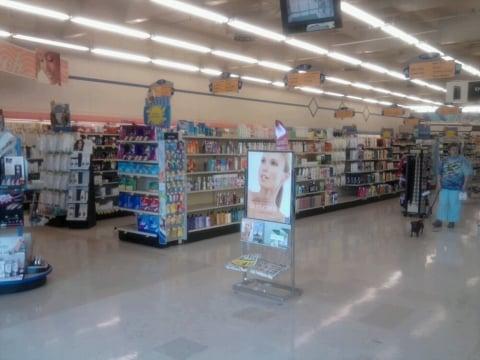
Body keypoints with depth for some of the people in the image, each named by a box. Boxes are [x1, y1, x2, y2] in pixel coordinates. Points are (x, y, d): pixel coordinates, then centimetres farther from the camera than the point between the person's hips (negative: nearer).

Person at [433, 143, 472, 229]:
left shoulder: (463, 161, -3)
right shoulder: (445, 161, 7)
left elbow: (467, 174, -4)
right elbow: (440, 172, 13)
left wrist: (465, 185, -9)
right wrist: (439, 182, 4)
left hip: (457, 187, -3)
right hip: (444, 186, 3)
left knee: (454, 204, 4)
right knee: (442, 203, 5)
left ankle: (452, 221, 17)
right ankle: (439, 220, 13)